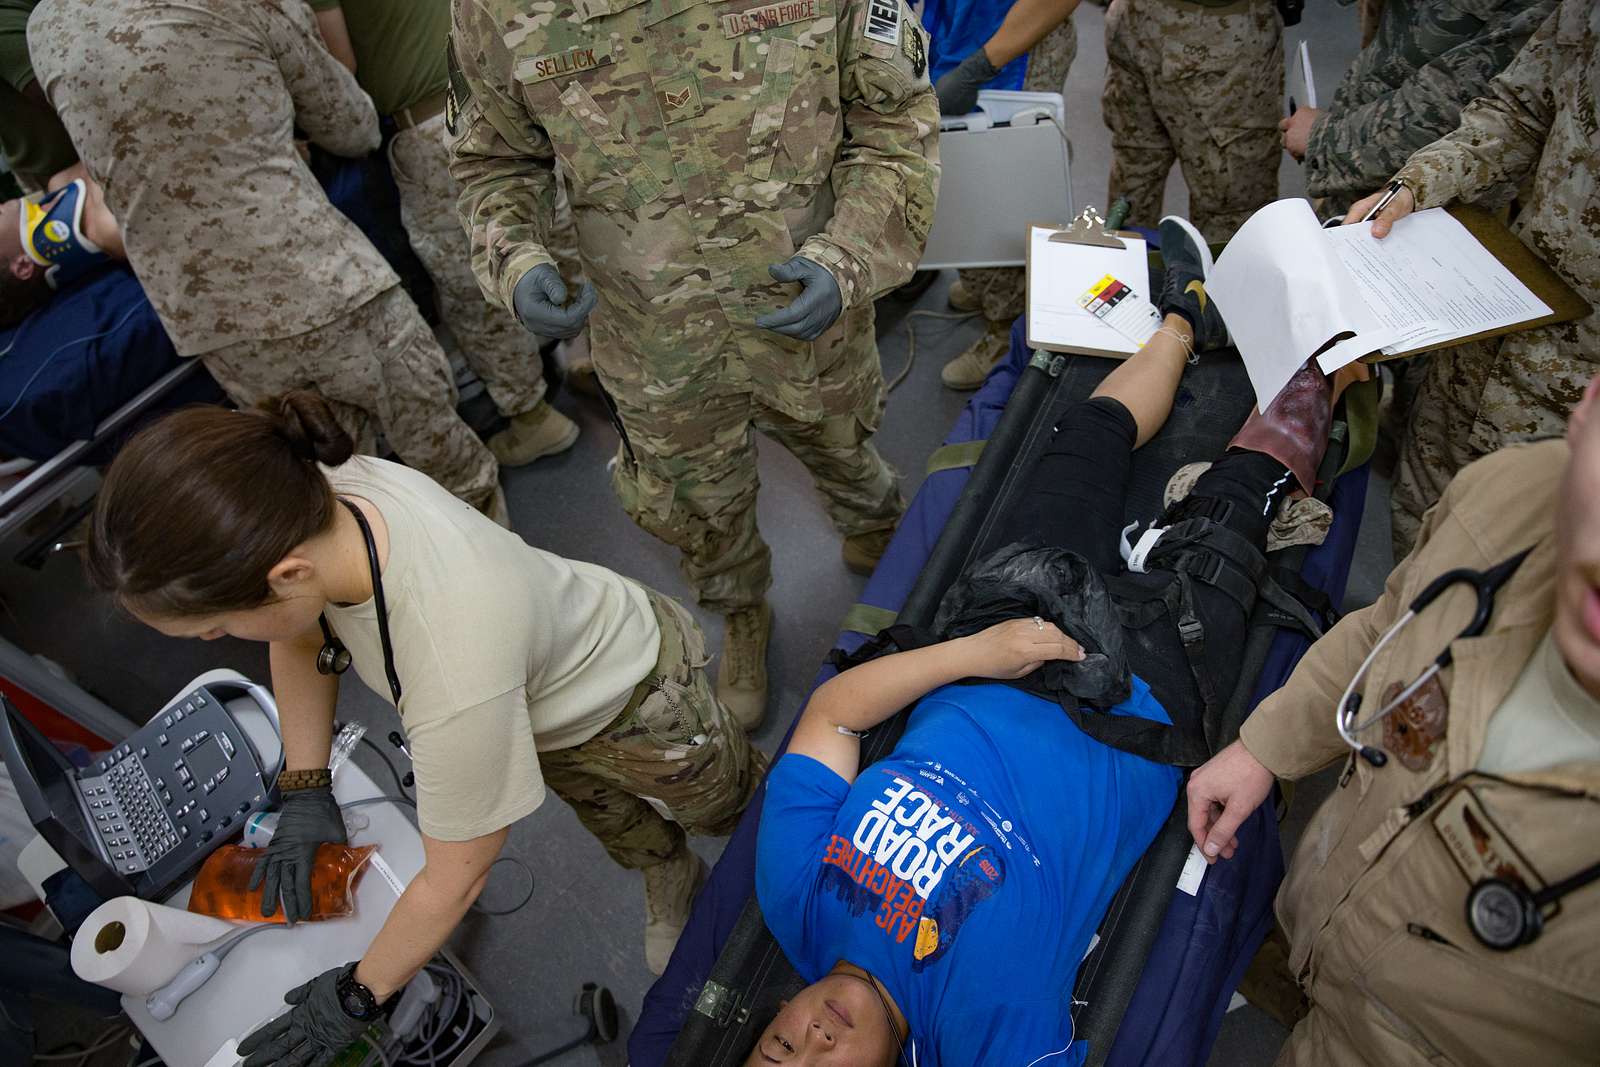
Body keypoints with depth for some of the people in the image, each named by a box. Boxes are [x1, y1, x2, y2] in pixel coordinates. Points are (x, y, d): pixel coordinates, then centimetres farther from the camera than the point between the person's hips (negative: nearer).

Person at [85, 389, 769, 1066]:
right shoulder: (314, 492, -31)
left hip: (634, 697, -5)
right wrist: (304, 789, -4)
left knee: (721, 804, 28)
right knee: (619, 830, 29)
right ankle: (670, 879, 60)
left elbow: (453, 881, -30)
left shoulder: (458, 680, -50)